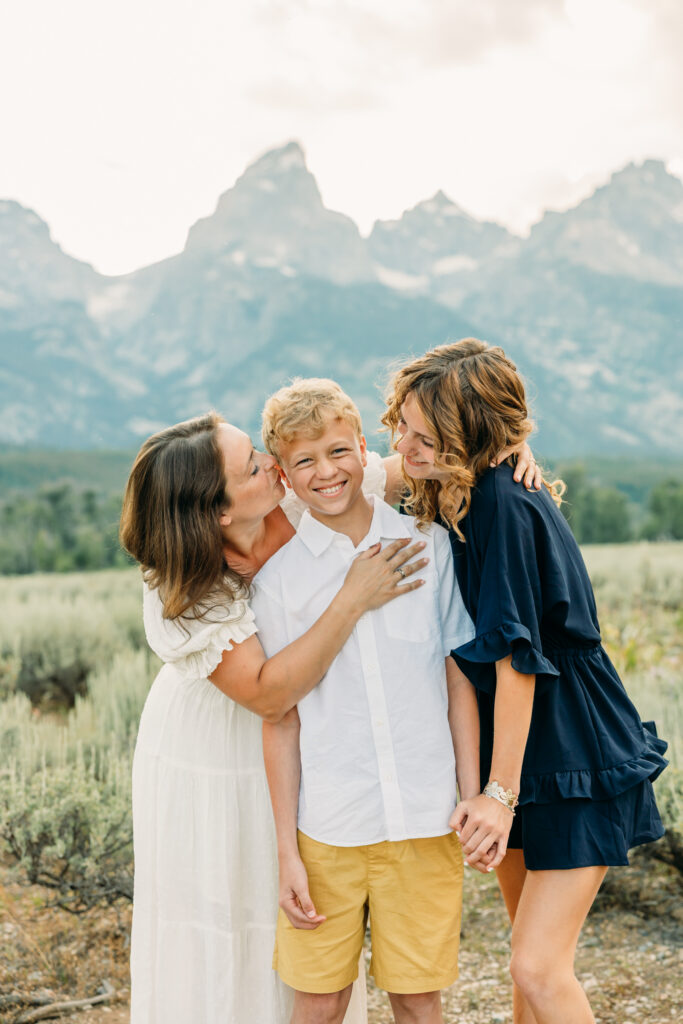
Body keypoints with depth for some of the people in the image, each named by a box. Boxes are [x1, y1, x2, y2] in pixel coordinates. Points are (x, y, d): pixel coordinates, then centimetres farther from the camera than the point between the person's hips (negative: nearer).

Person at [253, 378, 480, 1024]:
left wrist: (474, 796, 1)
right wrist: (287, 850, -1)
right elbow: (280, 717, 0)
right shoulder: (278, 575, -1)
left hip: (424, 818, 1)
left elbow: (459, 679, 4)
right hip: (326, 823, 0)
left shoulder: (427, 543, 1)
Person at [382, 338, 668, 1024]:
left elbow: (519, 657, -24)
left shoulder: (505, 505, -23)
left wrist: (500, 792, -21)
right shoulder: (447, 498, 3)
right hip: (517, 756, 8)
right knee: (531, 948, 18)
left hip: (576, 758, -8)